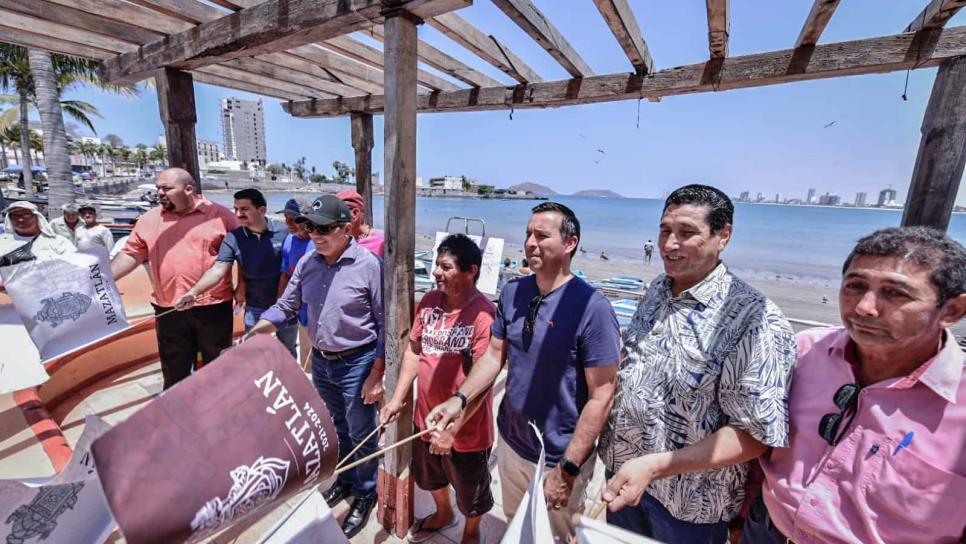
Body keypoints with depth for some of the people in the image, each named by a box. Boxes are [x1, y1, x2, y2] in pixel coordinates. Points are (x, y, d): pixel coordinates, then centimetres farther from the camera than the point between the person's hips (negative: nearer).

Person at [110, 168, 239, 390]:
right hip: (169, 311, 3)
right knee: (174, 373, 16)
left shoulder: (220, 215, -4)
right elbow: (130, 255, 9)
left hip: (214, 307, -3)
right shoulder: (149, 220, 8)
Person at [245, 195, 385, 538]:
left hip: (357, 363, -6)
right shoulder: (307, 263, -2)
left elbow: (383, 323, -15)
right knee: (336, 429, 26)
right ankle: (345, 480, 51)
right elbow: (286, 307, 7)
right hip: (320, 362, 6)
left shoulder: (368, 264, -19)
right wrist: (254, 333, -9)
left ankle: (365, 494, 37)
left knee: (361, 435, 12)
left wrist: (376, 374, -15)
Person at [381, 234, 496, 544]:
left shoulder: (484, 315, -26)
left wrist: (453, 427, -24)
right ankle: (443, 514, 63)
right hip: (426, 417, 6)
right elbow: (414, 351, 3)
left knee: (470, 492, 23)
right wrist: (397, 399, 1)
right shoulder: (429, 301, -5)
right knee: (430, 477, 32)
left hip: (466, 428, -6)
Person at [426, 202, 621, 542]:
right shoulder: (512, 292, -4)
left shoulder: (592, 307, -22)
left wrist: (567, 469, -17)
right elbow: (495, 354, 3)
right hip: (510, 442, 5)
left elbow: (601, 396, -19)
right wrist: (460, 399, -10)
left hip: (559, 457, -5)